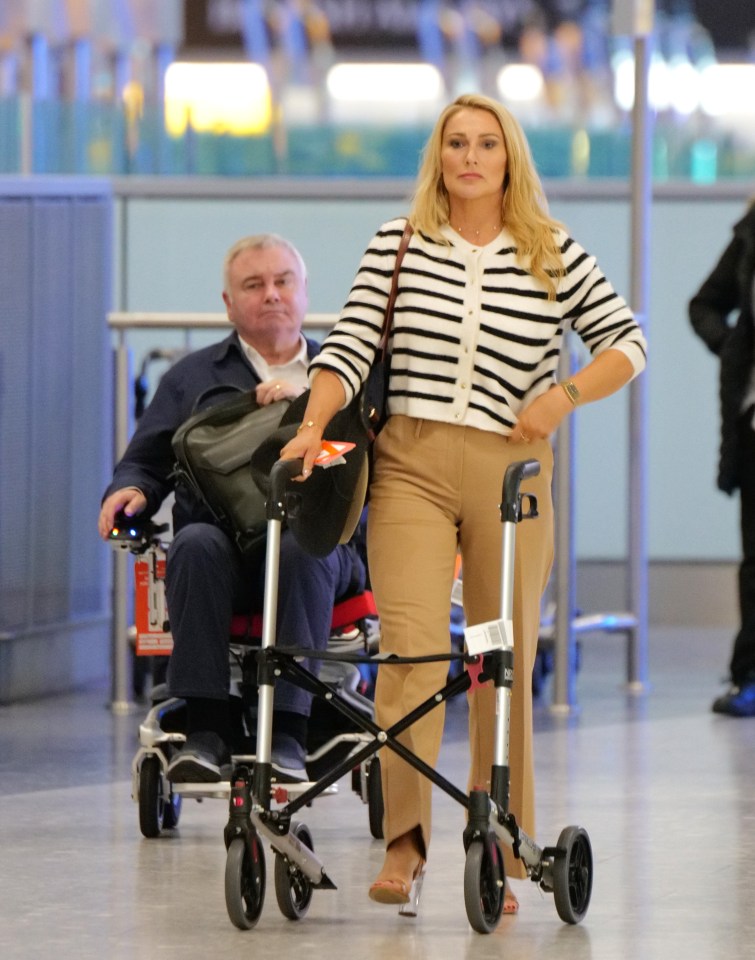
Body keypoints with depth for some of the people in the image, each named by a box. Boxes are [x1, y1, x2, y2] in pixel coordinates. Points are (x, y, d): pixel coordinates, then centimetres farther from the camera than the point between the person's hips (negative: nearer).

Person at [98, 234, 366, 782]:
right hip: (223, 537, 1)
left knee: (301, 550, -37)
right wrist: (131, 491, 0)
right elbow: (147, 460, 23)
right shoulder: (193, 376, 26)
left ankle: (288, 733, -39)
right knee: (197, 544, -35)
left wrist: (309, 399, -10)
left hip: (316, 541, -1)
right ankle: (204, 729, -38)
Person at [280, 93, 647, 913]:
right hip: (411, 462, -1)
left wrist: (564, 395, -9)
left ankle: (499, 855, 14)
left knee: (505, 661, 6)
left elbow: (626, 342, 7)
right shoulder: (397, 245, 6)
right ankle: (403, 843, -20)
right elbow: (350, 346, 0)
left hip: (511, 468, 1)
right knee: (411, 645, -16)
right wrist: (314, 425, -15)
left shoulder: (553, 255, 6)